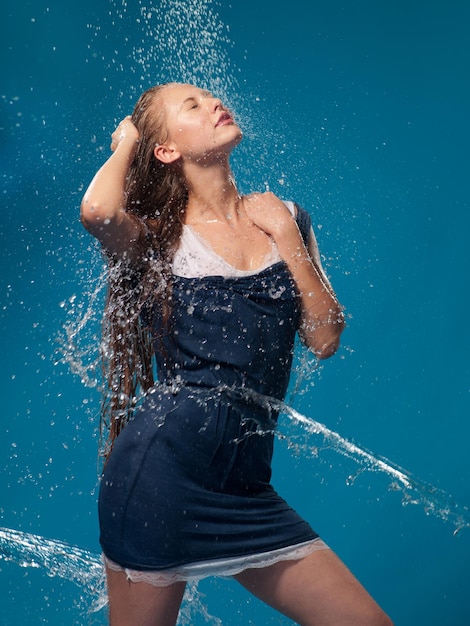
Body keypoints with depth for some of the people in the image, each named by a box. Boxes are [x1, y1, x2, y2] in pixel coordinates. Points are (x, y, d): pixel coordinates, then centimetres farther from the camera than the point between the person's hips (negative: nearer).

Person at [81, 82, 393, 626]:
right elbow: (98, 209, -22)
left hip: (245, 484, 4)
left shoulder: (282, 218, 14)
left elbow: (325, 340, 6)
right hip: (163, 459, -4)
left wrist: (284, 233, -1)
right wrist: (125, 143, -1)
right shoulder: (157, 236, 3)